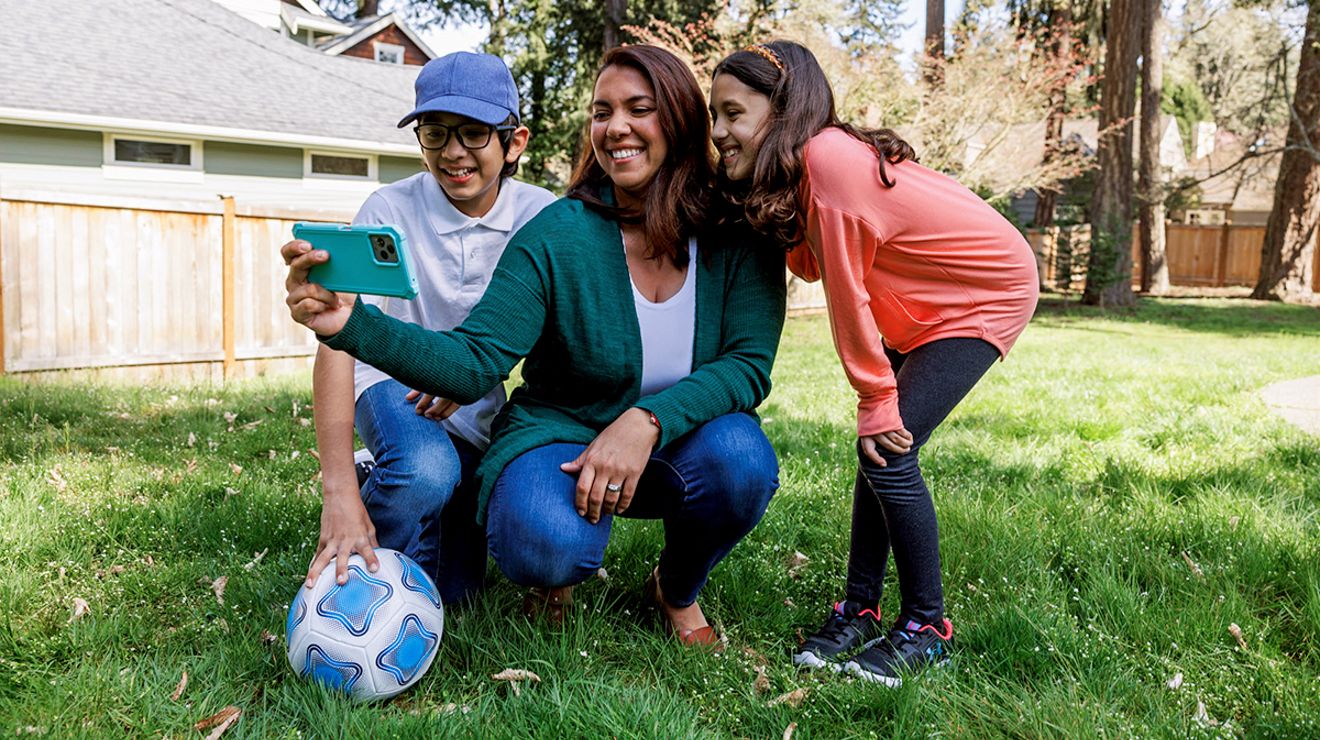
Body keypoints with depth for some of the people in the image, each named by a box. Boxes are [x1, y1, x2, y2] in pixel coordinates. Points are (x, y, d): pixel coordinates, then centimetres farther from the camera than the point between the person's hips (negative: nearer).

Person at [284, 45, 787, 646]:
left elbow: (749, 362, -16)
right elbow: (476, 361, -19)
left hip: (680, 442, 3)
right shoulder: (557, 235, -13)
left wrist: (647, 421, -33)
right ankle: (559, 570, 9)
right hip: (561, 432, -2)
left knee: (741, 455, -31)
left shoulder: (738, 233, -9)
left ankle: (678, 590, 3)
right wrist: (353, 325, -35)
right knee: (544, 546, -34)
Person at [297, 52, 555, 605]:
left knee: (452, 590, -5)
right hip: (397, 383, -2)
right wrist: (339, 491, -37)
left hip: (483, 412, 3)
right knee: (426, 470, -37)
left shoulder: (542, 217, -12)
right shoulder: (389, 211, -19)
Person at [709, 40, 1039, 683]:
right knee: (878, 448, 4)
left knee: (888, 450, -14)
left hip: (987, 296, -9)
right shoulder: (801, 169, -1)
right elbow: (813, 266, -4)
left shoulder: (830, 162, -29)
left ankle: (926, 629, 2)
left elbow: (846, 298, -23)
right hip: (920, 310, 9)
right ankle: (858, 612, 15)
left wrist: (877, 405, -16)